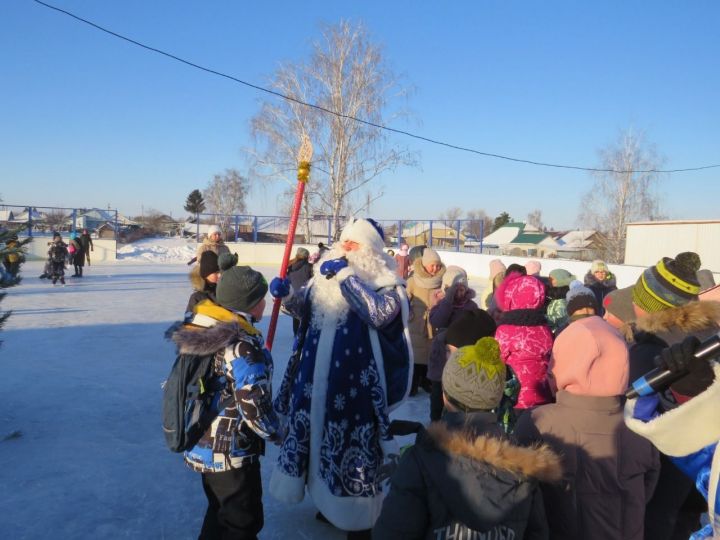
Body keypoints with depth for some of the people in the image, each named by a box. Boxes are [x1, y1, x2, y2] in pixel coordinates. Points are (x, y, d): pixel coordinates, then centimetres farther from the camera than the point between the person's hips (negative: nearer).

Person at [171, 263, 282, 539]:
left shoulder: (200, 330, -2)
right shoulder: (244, 347, -28)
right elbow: (255, 409, -25)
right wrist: (277, 433, -6)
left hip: (203, 446, 8)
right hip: (232, 455, -8)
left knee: (219, 513, 27)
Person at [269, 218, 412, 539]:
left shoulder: (385, 283, -10)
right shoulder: (329, 274, 8)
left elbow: (379, 313, -30)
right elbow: (305, 307, 16)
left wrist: (347, 275, -26)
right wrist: (287, 294, -6)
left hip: (354, 384, -6)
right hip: (316, 378, 7)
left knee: (352, 444, 2)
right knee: (320, 436, 20)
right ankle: (330, 503, 43)